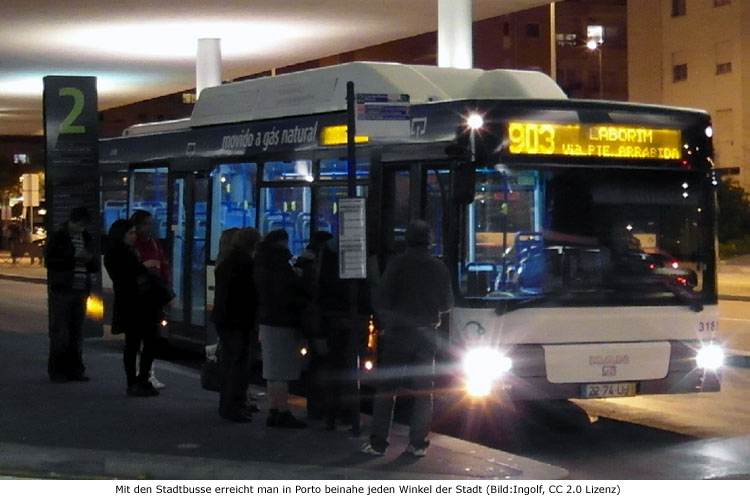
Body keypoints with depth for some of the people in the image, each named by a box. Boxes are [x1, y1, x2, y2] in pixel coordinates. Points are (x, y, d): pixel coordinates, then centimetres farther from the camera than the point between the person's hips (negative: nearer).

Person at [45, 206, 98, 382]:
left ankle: (74, 369, 12)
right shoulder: (58, 237, -2)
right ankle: (57, 370, 1)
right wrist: (73, 257, -17)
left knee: (77, 332, 7)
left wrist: (90, 259, -4)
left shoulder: (86, 237, 14)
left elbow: (94, 267, 19)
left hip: (80, 290, 5)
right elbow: (51, 261, -10)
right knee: (59, 332, -4)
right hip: (62, 290, -5)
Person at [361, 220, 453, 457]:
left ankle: (378, 442, 1)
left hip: (398, 333, -3)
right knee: (423, 391, 8)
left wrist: (387, 317, 11)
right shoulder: (439, 268, 3)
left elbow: (382, 301, -9)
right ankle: (418, 443, 6)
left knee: (386, 389, 2)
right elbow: (447, 304, 11)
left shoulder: (397, 264, -8)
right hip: (427, 335, 3)